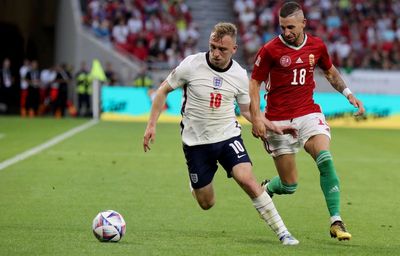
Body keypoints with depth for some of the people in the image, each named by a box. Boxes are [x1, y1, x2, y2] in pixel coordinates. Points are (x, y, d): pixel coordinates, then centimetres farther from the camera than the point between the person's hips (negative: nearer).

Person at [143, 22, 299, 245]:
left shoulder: (239, 75, -4)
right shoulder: (192, 65, -12)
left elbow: (247, 110, 11)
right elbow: (163, 91, 1)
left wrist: (274, 128, 0)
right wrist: (152, 125, -3)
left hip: (228, 136, 1)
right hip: (196, 142, -1)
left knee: (247, 179, -23)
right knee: (207, 204, 3)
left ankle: (282, 232, -16)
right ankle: (196, 185, 42)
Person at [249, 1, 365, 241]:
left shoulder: (317, 46, 2)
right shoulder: (270, 50, -9)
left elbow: (330, 71, 21)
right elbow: (254, 83, -3)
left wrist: (348, 93, 9)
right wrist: (256, 117, -13)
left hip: (308, 112, 2)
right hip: (279, 120, -2)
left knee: (325, 159, -25)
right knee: (289, 185, -1)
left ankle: (336, 222, -18)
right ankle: (265, 189, 36)